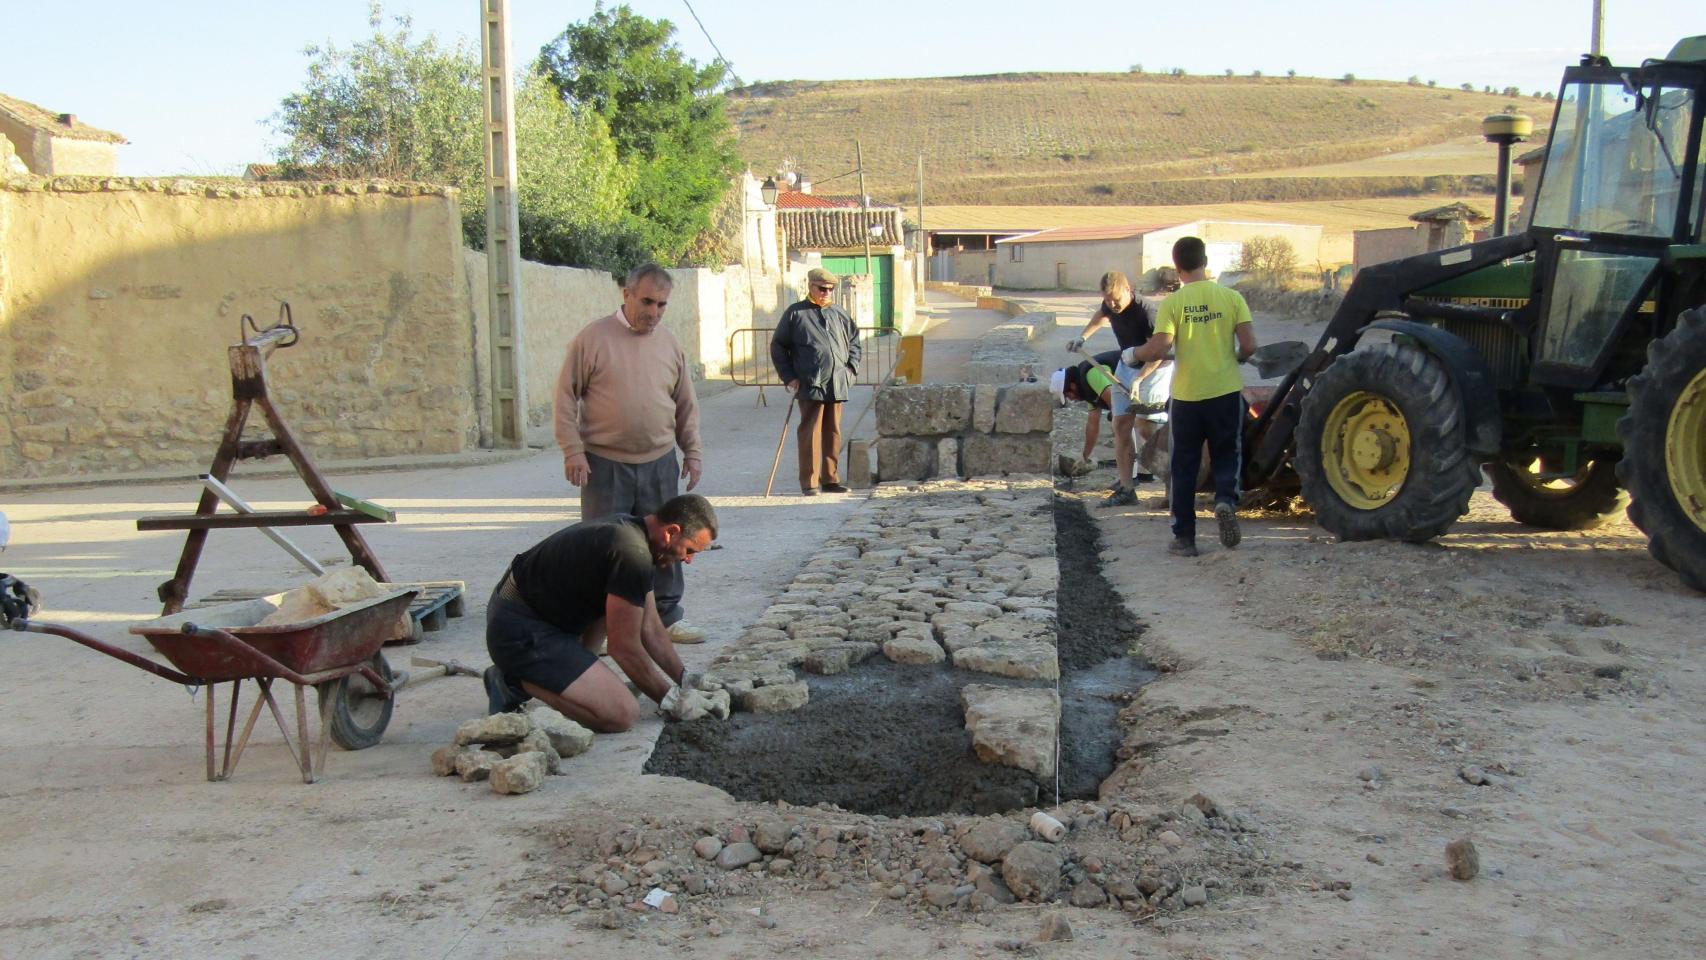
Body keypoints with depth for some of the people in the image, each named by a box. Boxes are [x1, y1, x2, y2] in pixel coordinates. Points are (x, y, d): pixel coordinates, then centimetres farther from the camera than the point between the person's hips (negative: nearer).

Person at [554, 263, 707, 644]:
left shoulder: (669, 344, 8)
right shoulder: (593, 338, -6)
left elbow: (687, 405, 16)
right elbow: (566, 396, -5)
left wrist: (692, 451, 12)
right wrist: (573, 450, -11)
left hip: (659, 464, 4)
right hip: (605, 465, -4)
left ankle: (668, 616, 22)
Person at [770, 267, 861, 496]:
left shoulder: (839, 314, 14)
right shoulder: (795, 314, 2)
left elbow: (854, 341, 24)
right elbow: (778, 346, 5)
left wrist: (851, 369, 11)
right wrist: (789, 377, -2)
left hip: (838, 385, 5)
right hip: (810, 385, -4)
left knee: (833, 432, 9)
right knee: (810, 433, -4)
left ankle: (831, 479, 18)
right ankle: (809, 483, 1)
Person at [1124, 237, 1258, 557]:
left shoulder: (1172, 303, -7)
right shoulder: (1231, 297, -3)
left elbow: (1159, 348, -16)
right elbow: (1249, 345, -7)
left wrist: (1133, 355, 3)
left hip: (1186, 396, 0)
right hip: (1226, 392, 1)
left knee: (1184, 467, 10)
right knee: (1227, 456, 15)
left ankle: (1184, 538, 13)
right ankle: (1226, 501, -15)